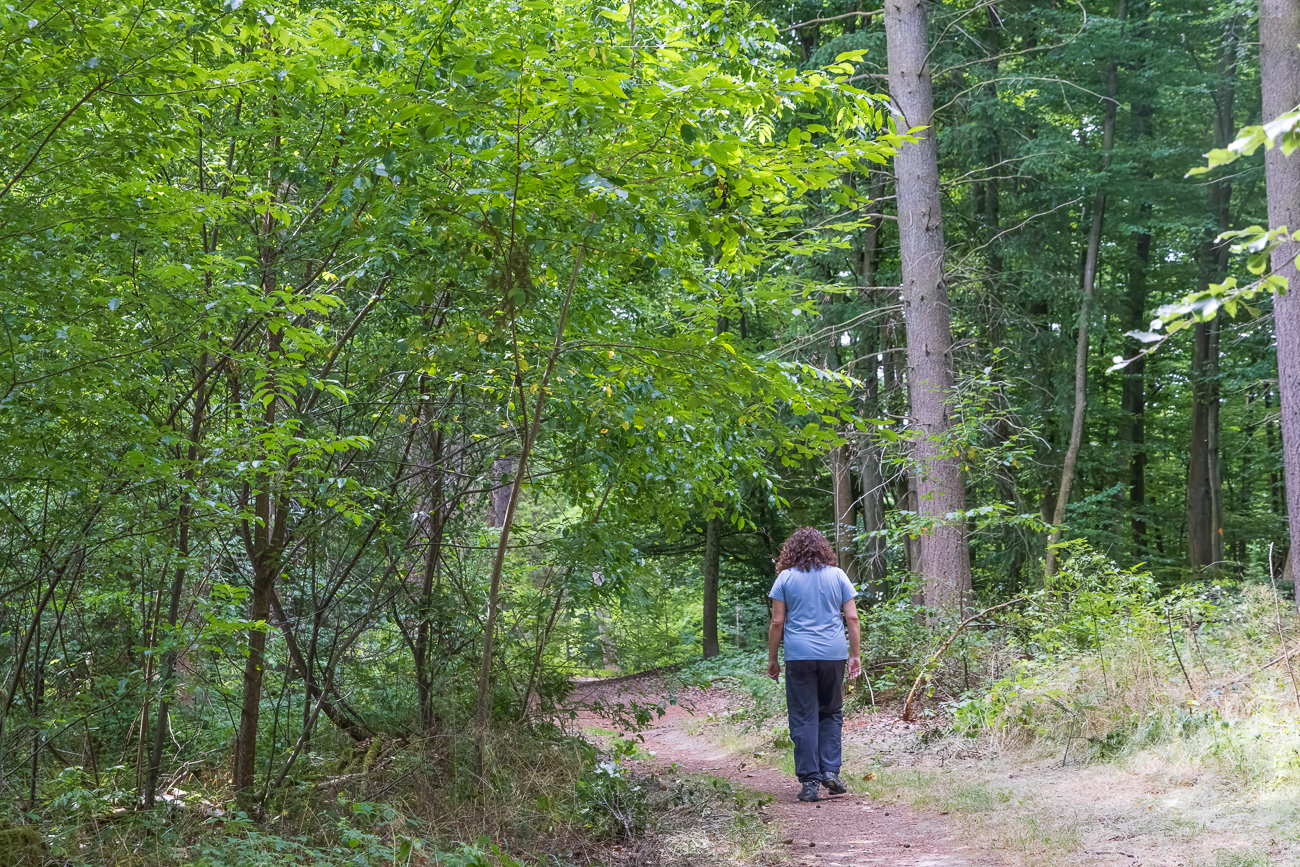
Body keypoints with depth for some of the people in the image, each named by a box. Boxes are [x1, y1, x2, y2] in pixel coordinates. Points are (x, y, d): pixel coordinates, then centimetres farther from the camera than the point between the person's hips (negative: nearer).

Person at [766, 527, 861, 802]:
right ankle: (830, 770, 5)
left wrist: (772, 659, 7)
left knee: (804, 718, 2)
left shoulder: (786, 578, 2)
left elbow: (777, 622, 0)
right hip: (833, 655, 2)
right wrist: (855, 654, 11)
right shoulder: (838, 576, 7)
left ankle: (810, 781, 1)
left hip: (799, 656, -2)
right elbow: (852, 618, 4)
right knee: (831, 713, 16)